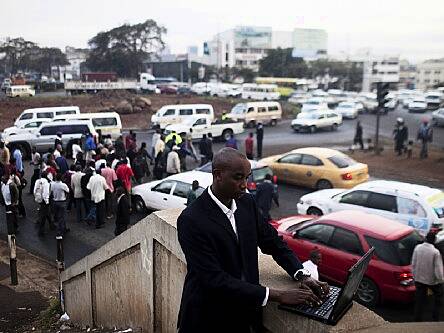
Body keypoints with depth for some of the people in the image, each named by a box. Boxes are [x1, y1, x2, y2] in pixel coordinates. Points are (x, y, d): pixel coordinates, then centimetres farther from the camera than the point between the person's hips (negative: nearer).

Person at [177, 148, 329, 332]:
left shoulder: (247, 203, -4)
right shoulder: (191, 220, -24)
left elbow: (272, 241, 7)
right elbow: (215, 279, -27)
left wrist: (302, 275, -9)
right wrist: (277, 295, -27)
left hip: (245, 312, 6)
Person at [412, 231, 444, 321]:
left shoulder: (417, 248, -9)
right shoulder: (435, 252, -22)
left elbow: (413, 264, -1)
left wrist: (414, 276, 11)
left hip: (419, 279, 3)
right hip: (432, 280, -3)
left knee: (419, 301, 13)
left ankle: (417, 319, 19)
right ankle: (435, 318, 25)